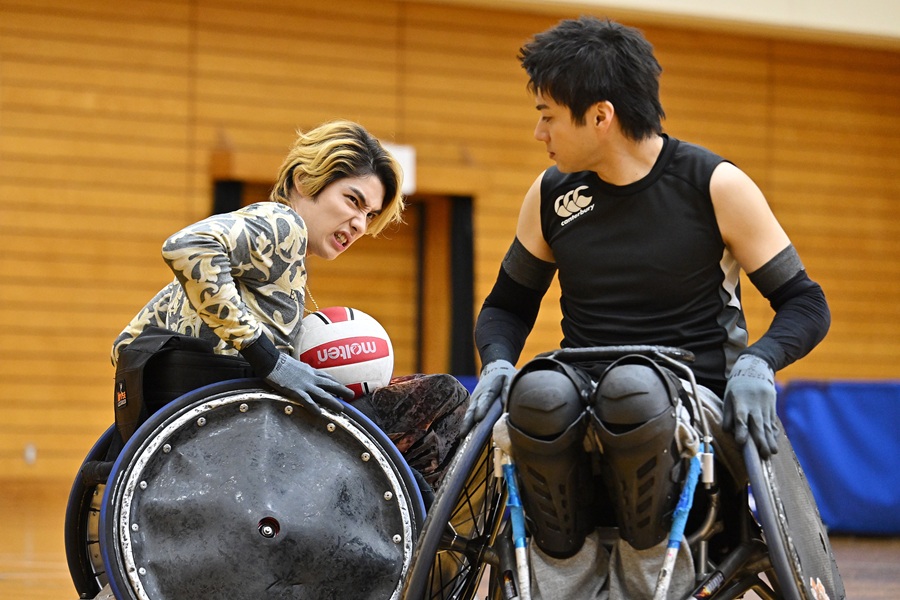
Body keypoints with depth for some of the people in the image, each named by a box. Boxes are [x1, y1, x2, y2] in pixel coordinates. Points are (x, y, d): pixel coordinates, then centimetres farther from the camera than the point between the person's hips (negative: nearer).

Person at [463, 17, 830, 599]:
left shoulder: (716, 186, -3)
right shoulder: (551, 196, 8)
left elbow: (805, 303, 1)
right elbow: (508, 304, 21)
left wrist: (756, 362, -19)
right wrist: (497, 362, -2)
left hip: (691, 399, -3)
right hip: (583, 394, 3)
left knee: (631, 388, -39)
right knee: (539, 391, -34)